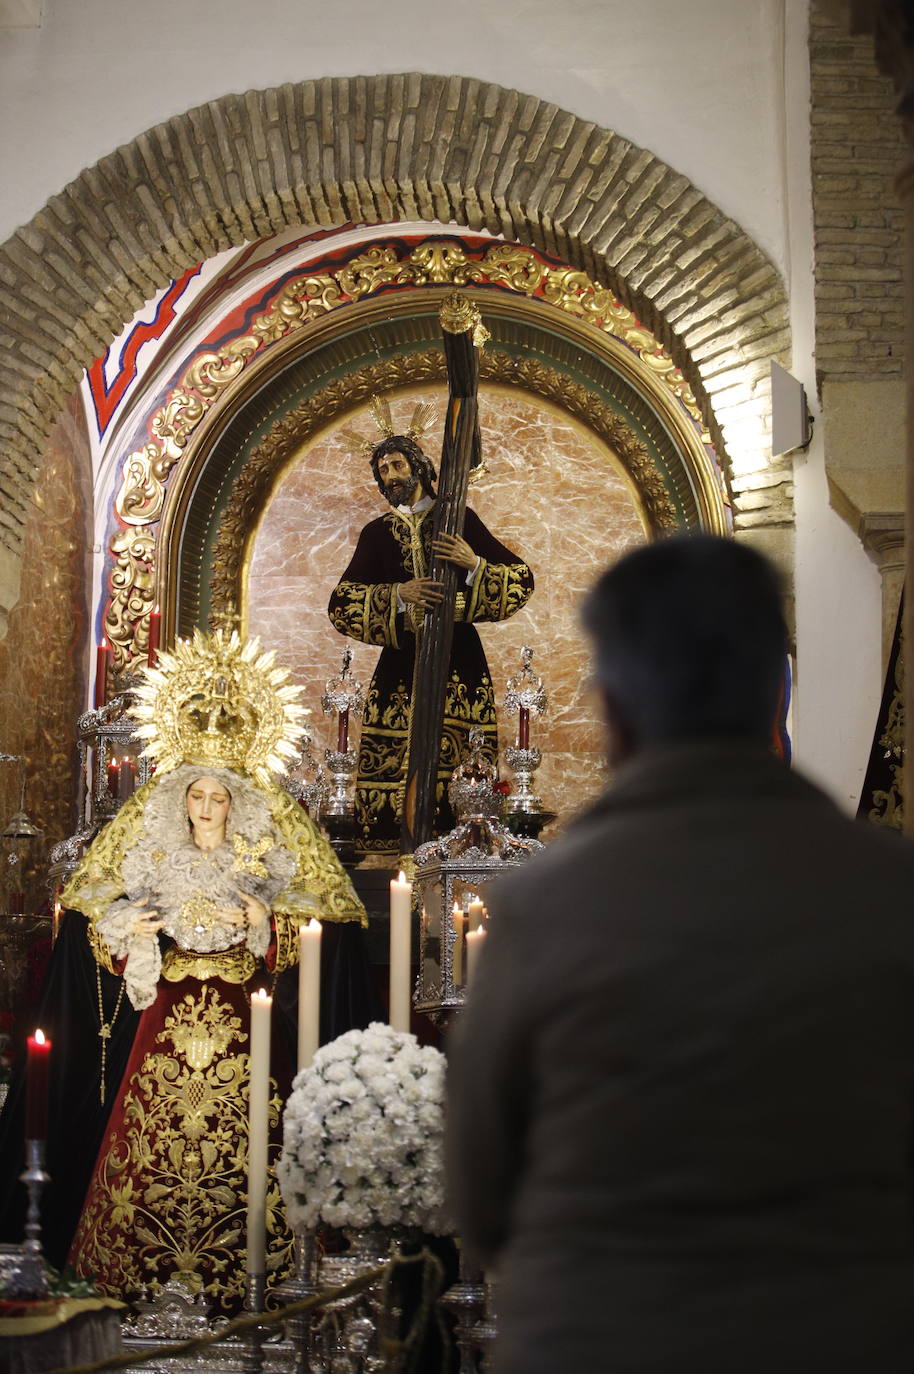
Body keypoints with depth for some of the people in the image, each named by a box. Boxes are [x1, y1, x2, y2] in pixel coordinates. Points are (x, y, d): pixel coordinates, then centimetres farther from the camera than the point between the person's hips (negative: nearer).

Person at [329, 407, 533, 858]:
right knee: (391, 763, -8)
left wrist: (475, 564, -11)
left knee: (459, 764, -10)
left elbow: (522, 579, 7)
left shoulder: (459, 521, 10)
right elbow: (340, 603, 4)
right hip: (401, 664, 2)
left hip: (459, 662, -1)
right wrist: (399, 595, -10)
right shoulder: (377, 533, 14)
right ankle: (391, 845, -6)